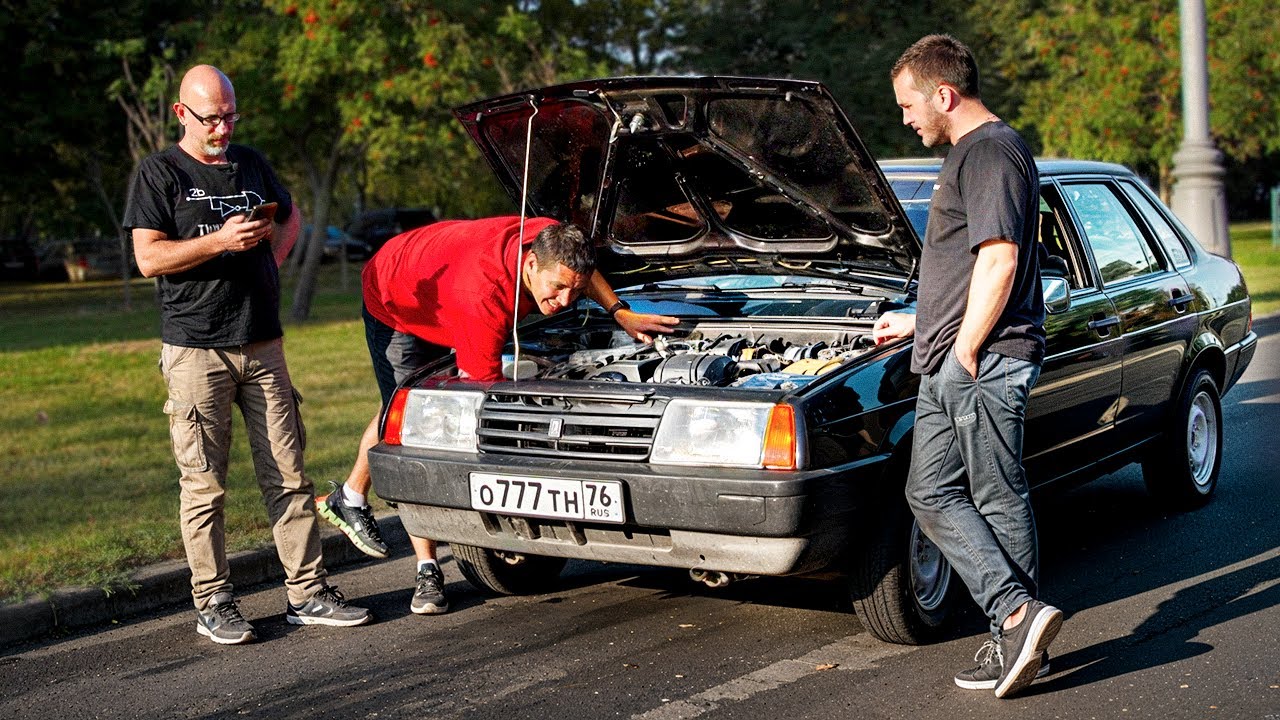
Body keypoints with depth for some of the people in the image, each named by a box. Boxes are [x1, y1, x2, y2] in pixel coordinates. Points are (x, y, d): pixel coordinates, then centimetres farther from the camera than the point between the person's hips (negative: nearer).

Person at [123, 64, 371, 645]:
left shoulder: (251, 164, 15)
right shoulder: (159, 173, 0)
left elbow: (290, 215, 32)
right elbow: (149, 258, -9)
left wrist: (273, 255, 13)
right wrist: (221, 241, -18)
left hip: (262, 346, 5)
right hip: (195, 350, -5)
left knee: (288, 473, 3)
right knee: (204, 483, -1)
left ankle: (308, 593, 9)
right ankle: (212, 604, 8)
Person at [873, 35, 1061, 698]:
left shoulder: (992, 152, -11)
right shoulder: (968, 153, 22)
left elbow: (999, 262, -20)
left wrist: (966, 351, -18)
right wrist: (917, 324, 33)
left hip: (985, 360, -11)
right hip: (946, 366, 11)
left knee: (999, 499, -5)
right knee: (930, 493, 6)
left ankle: (1017, 624, 3)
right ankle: (1017, 618, 6)